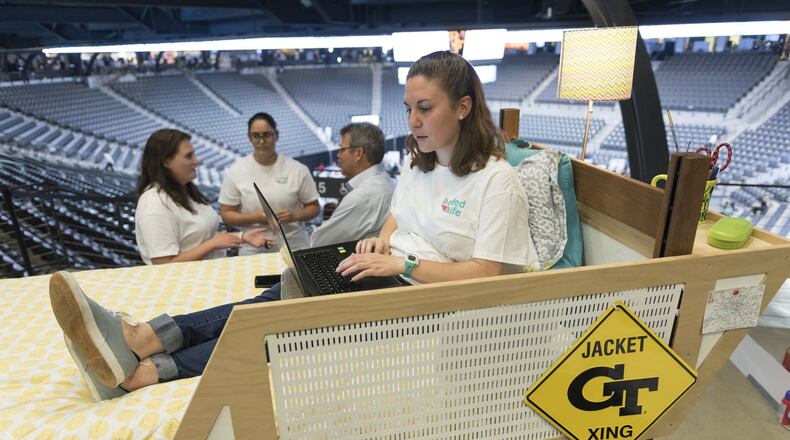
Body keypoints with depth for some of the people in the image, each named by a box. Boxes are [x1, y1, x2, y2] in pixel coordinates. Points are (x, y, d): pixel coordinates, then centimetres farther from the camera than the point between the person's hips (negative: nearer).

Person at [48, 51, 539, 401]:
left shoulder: (497, 180, -12)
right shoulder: (420, 161, 11)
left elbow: (485, 275, -16)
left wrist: (402, 263, -21)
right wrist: (381, 241, -1)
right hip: (386, 273, 7)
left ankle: (141, 374, -30)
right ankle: (137, 340, -30)